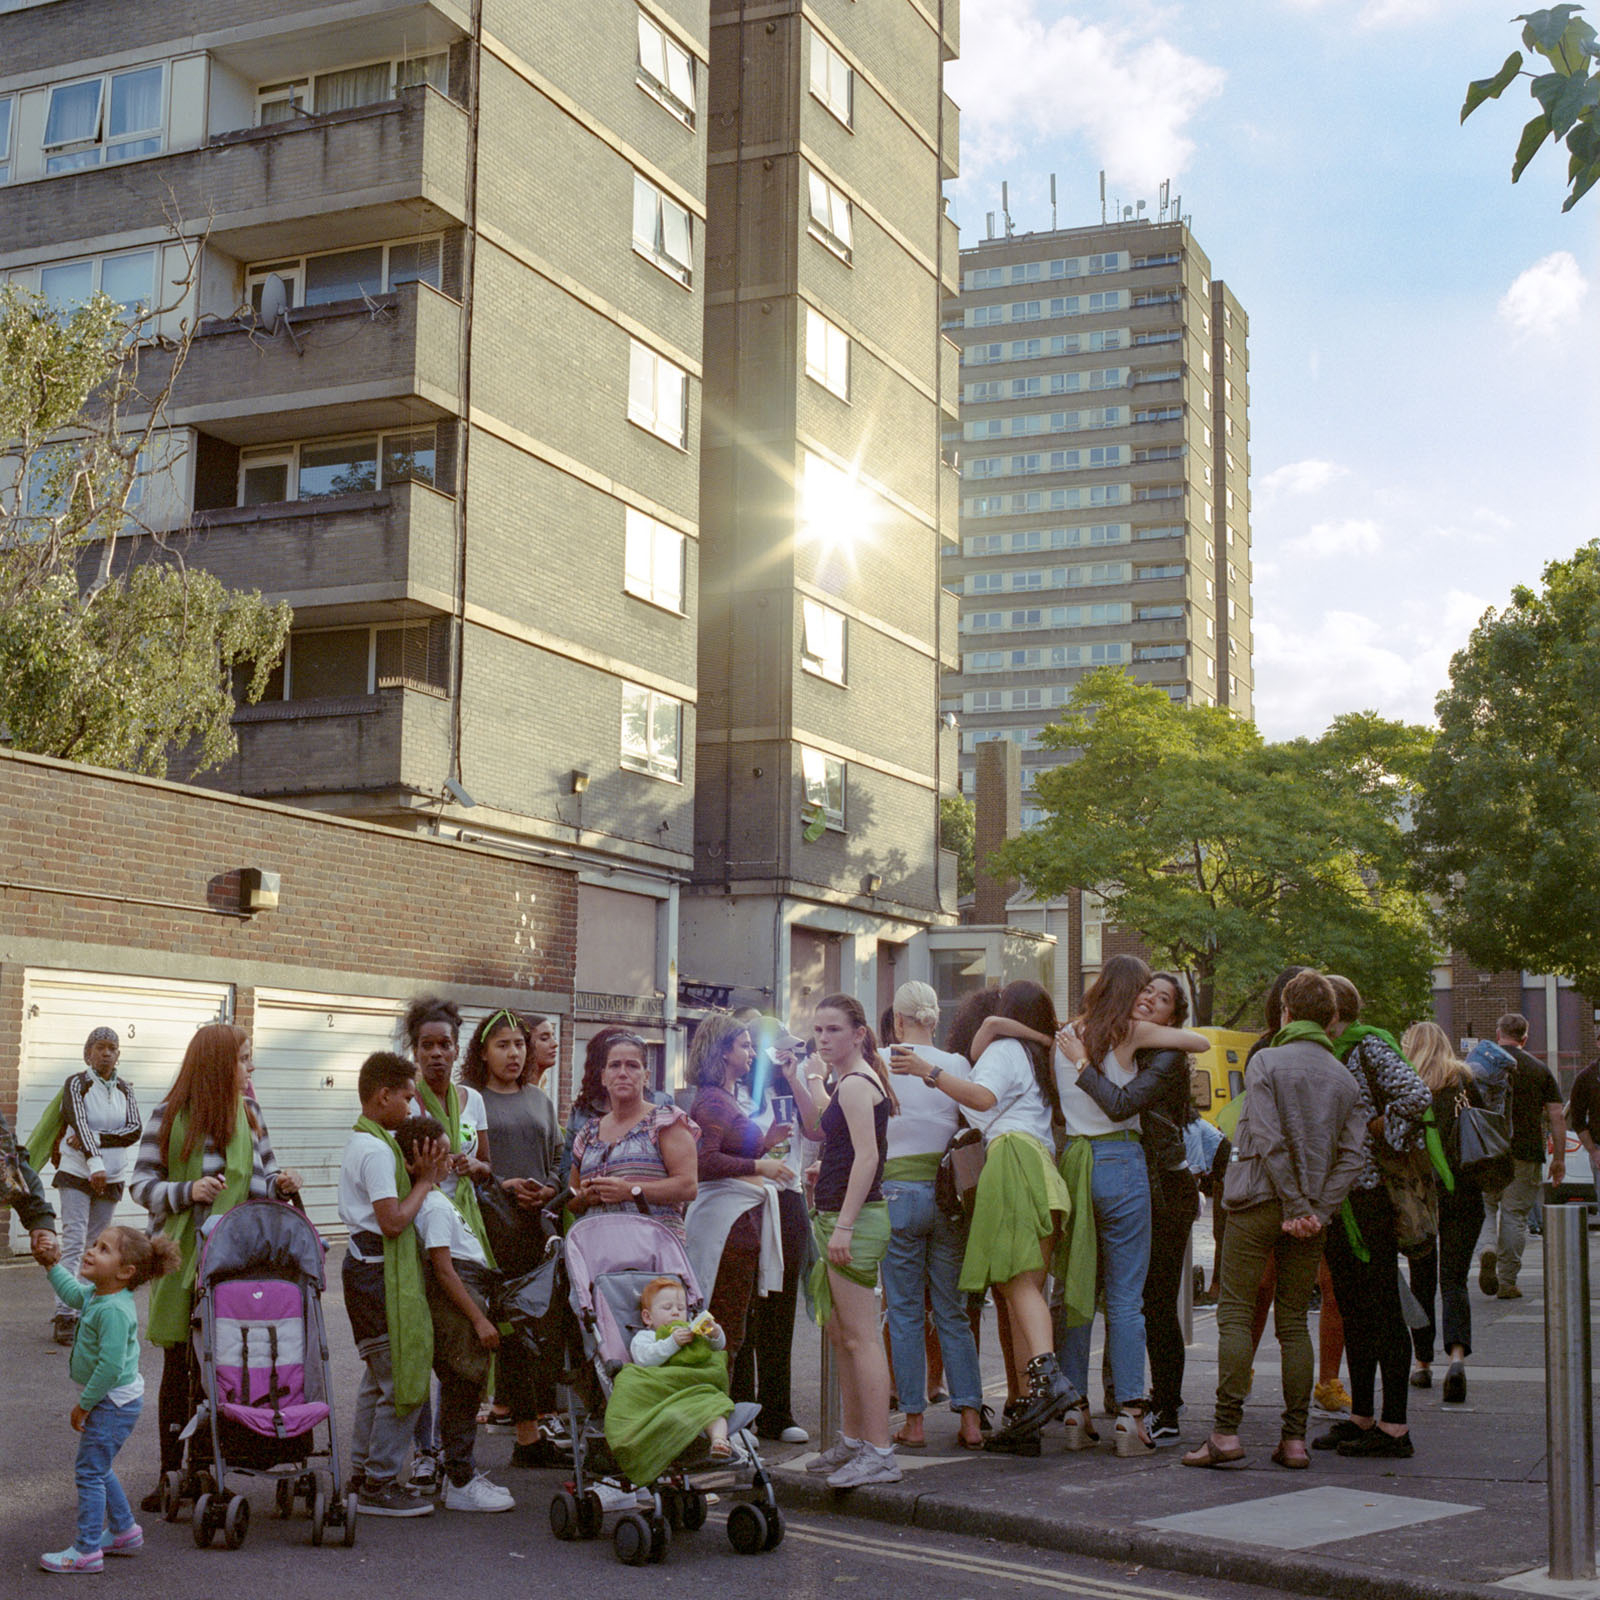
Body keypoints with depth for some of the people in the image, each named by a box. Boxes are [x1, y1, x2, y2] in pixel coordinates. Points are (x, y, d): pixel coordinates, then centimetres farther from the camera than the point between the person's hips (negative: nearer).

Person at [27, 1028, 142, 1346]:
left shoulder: (124, 1089, 8)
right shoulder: (77, 1084, -5)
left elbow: (135, 1130, -4)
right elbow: (79, 1123, -20)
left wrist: (95, 1138, -16)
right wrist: (94, 1162, -34)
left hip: (111, 1178, 4)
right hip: (76, 1175, -4)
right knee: (73, 1243, -11)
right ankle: (64, 1315, -13)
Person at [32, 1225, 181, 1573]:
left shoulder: (114, 1310, -28)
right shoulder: (95, 1295, 3)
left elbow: (111, 1366, -29)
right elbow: (74, 1293, 30)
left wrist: (84, 1404, -20)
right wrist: (53, 1266, 25)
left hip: (113, 1401, -10)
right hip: (111, 1399, 10)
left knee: (89, 1471, -3)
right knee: (100, 1469, 22)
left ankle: (86, 1550, 4)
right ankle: (124, 1531, 35)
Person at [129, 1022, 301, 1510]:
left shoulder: (249, 1113, 11)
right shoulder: (169, 1117, -3)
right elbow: (141, 1183, -2)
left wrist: (280, 1185, -4)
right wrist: (187, 1191, -18)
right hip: (181, 1256, -3)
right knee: (180, 1366, 5)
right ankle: (171, 1474, 14)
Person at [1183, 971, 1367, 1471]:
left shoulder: (1266, 1061, -4)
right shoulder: (1344, 1078, 10)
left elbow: (1270, 1141, -13)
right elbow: (1353, 1152, 1)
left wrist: (1296, 1206, -11)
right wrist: (1319, 1209, -4)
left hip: (1259, 1203, -4)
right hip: (1312, 1212, 5)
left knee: (1235, 1312, -2)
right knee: (1293, 1321, 9)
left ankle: (1226, 1432, -8)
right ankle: (1294, 1438, 7)